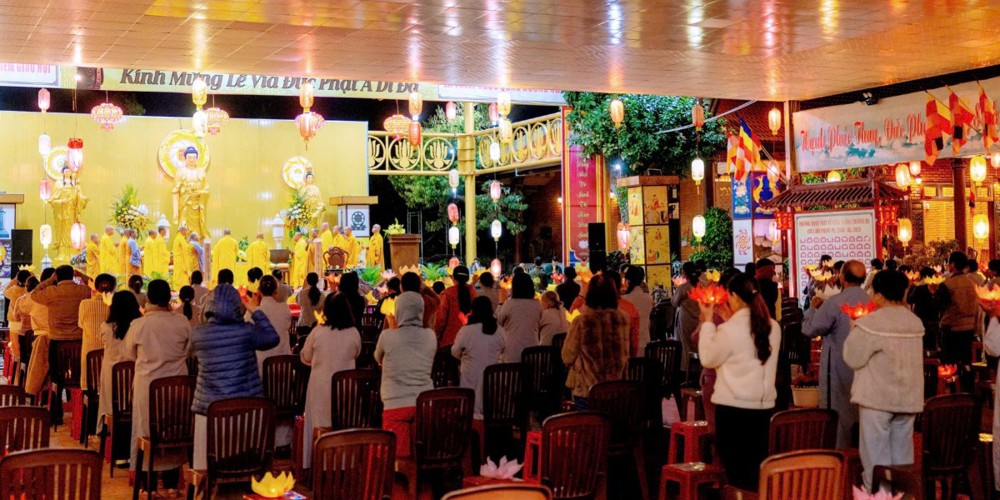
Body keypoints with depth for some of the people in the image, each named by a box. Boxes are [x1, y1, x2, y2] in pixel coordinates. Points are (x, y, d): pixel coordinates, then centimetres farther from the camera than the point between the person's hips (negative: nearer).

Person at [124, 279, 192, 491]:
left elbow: (130, 354, 2)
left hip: (147, 385, -1)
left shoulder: (138, 325, -15)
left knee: (148, 430, 11)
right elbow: (190, 350, 5)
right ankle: (171, 482, 23)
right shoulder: (182, 323, -12)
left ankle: (149, 483, 17)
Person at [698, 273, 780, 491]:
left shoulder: (730, 329, -15)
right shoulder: (773, 327, 1)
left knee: (737, 471, 4)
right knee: (757, 469, 13)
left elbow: (708, 359, -3)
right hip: (764, 407, 5)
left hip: (734, 408, -5)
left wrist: (708, 322, 4)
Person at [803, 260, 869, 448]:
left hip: (839, 371, -5)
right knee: (862, 417, 15)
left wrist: (813, 307, 4)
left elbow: (809, 329, -13)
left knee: (839, 418, 3)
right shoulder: (872, 302, -3)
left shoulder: (834, 303, -18)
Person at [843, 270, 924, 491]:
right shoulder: (915, 322, 5)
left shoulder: (871, 323, -16)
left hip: (878, 398, -6)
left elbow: (853, 358, -12)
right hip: (908, 398, 6)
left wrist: (854, 330, 1)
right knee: (902, 454, 13)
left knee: (876, 455, 1)